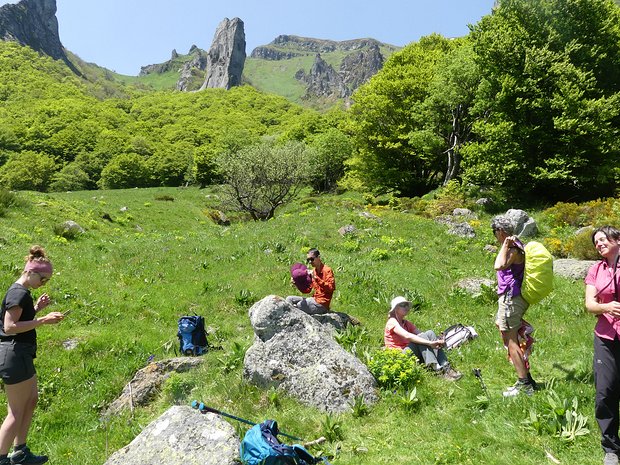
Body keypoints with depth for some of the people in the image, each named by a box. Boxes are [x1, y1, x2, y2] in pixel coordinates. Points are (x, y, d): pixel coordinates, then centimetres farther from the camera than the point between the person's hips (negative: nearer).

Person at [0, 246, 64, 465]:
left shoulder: (19, 292, 13)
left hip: (20, 354, 11)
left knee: (31, 400, 18)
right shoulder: (19, 293, -18)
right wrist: (43, 320, -24)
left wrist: (36, 308, 7)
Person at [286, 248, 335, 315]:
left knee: (299, 305, -28)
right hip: (314, 299, 9)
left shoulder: (327, 270, -11)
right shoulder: (313, 271, 12)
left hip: (321, 304, -9)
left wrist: (316, 278, -29)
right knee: (289, 299, 4)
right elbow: (307, 290, 14)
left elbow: (330, 288, -24)